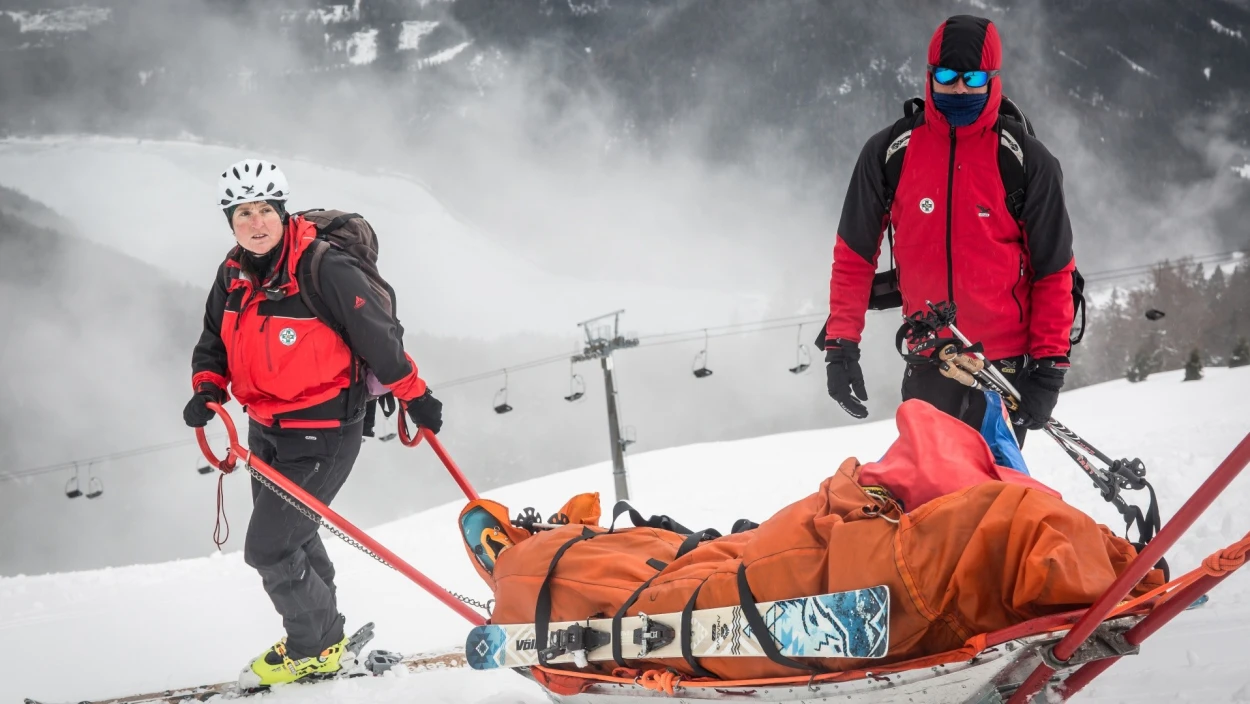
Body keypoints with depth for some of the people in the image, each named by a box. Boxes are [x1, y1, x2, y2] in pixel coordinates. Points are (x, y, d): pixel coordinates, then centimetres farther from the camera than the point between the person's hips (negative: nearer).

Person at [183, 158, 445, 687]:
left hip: (323, 434, -8)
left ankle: (314, 648, 15)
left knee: (269, 548, -7)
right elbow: (214, 345, 13)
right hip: (266, 431, 8)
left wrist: (414, 396, -4)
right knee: (293, 541, 22)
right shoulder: (233, 277, 0)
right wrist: (208, 390, -7)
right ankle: (323, 640, 42)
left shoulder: (325, 269, -22)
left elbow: (379, 335, -13)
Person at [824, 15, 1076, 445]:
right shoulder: (889, 153, 0)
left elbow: (1053, 272, 0)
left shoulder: (1027, 163, -4)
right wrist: (840, 345, 0)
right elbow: (854, 256, 6)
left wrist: (1049, 369, -6)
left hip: (1006, 362, -2)